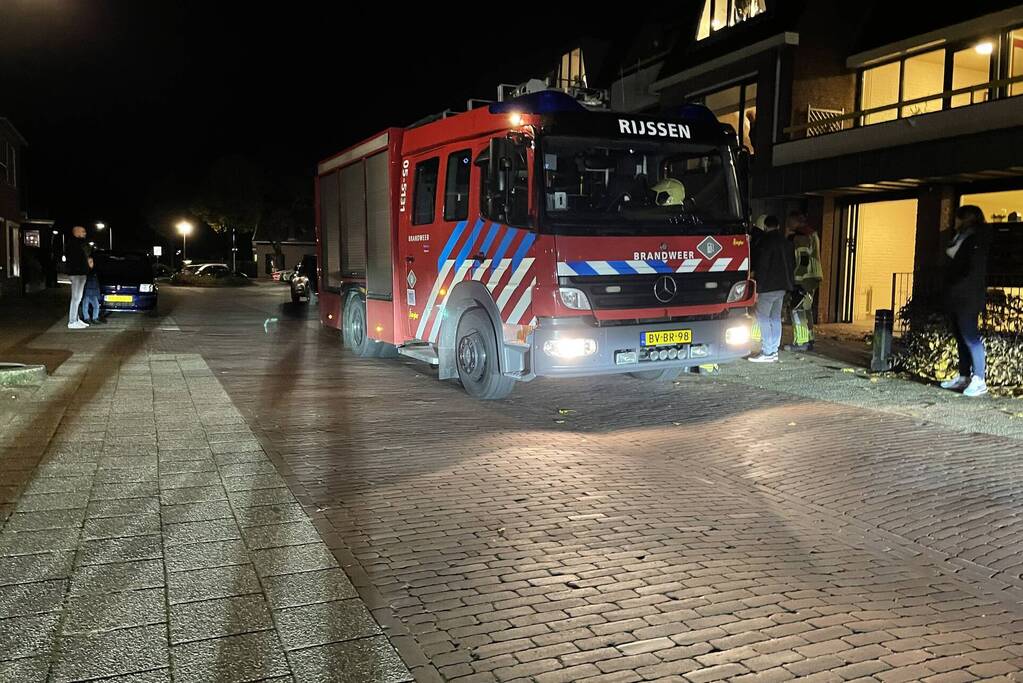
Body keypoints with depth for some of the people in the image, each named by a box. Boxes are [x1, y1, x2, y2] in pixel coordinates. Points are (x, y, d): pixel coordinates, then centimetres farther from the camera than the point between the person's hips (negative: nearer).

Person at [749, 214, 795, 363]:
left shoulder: (764, 241, -10)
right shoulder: (787, 243, 14)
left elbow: (761, 267, -13)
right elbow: (792, 264, 19)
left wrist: (757, 288, -8)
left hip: (768, 286, -8)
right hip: (782, 286, 8)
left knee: (763, 318, -4)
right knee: (775, 318, 12)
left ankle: (767, 353, -8)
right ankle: (774, 352, 13)